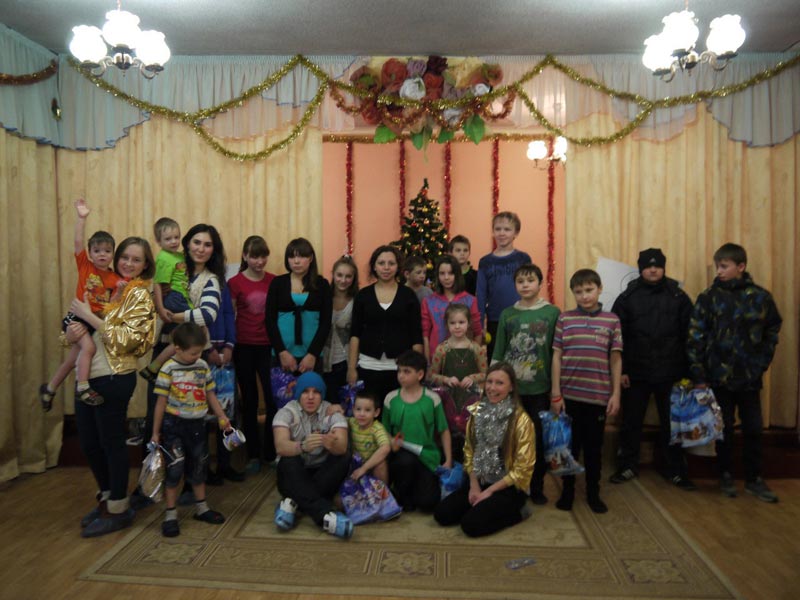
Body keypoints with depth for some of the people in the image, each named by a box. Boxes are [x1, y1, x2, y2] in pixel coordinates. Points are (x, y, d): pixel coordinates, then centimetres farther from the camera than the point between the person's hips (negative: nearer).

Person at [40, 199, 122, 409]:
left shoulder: (116, 279, 2)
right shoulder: (85, 265, -2)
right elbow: (78, 242, -14)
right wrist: (82, 218, -20)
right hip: (78, 317, -3)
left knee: (72, 360, 11)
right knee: (88, 347, -27)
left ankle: (49, 388, 32)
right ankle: (83, 388, -17)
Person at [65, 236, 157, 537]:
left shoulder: (140, 295, -8)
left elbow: (125, 339, -18)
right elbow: (80, 326, 17)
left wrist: (89, 316, -16)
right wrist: (72, 332, -6)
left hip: (113, 378, -7)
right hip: (87, 376, 7)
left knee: (111, 442, 3)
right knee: (88, 441, 15)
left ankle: (118, 509, 20)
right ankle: (106, 497, 35)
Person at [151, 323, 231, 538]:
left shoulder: (203, 366, 0)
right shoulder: (168, 369, -13)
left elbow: (210, 394, 9)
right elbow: (161, 402, -8)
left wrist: (221, 416, 2)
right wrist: (156, 433, -4)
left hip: (197, 424, 5)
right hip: (174, 425, -5)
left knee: (198, 467, 16)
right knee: (174, 469, -1)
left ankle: (201, 508, 32)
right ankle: (170, 515, 14)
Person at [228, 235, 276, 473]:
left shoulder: (274, 281, 3)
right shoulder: (234, 282, -2)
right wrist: (228, 345, -3)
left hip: (269, 347, 1)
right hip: (244, 347, -1)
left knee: (274, 399, -1)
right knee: (250, 401, 9)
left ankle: (272, 452, 16)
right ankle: (253, 454, 21)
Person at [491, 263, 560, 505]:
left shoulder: (552, 313, -1)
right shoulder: (507, 314, 4)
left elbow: (557, 353, 0)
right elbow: (497, 354, 8)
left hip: (540, 389, -1)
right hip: (510, 388, 2)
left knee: (538, 439, 6)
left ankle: (536, 487, 24)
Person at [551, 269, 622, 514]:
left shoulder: (612, 320, 1)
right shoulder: (564, 319, -1)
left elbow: (616, 359, 4)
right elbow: (557, 356, 0)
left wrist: (615, 394, 0)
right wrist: (555, 393, -3)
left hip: (598, 395, 0)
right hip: (569, 394, 0)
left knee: (594, 447, 13)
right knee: (569, 445, 11)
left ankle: (593, 493, 29)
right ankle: (567, 491, 27)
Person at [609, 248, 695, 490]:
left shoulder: (678, 297, 1)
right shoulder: (627, 298, 0)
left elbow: (688, 337, 2)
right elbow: (617, 338, -2)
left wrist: (687, 371, -3)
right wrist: (621, 370, -7)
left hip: (670, 374, 0)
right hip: (635, 373, 0)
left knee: (672, 424, 9)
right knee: (631, 422, 10)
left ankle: (677, 471, 23)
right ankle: (627, 466, 25)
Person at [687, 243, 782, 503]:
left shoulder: (761, 297, -2)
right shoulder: (709, 297, -5)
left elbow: (772, 331, 10)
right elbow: (695, 338, -6)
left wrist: (762, 362, 2)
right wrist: (698, 375, -9)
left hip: (750, 376, 1)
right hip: (719, 375, -1)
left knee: (753, 429, 9)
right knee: (724, 428, 10)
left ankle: (753, 479, 25)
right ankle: (726, 475, 25)